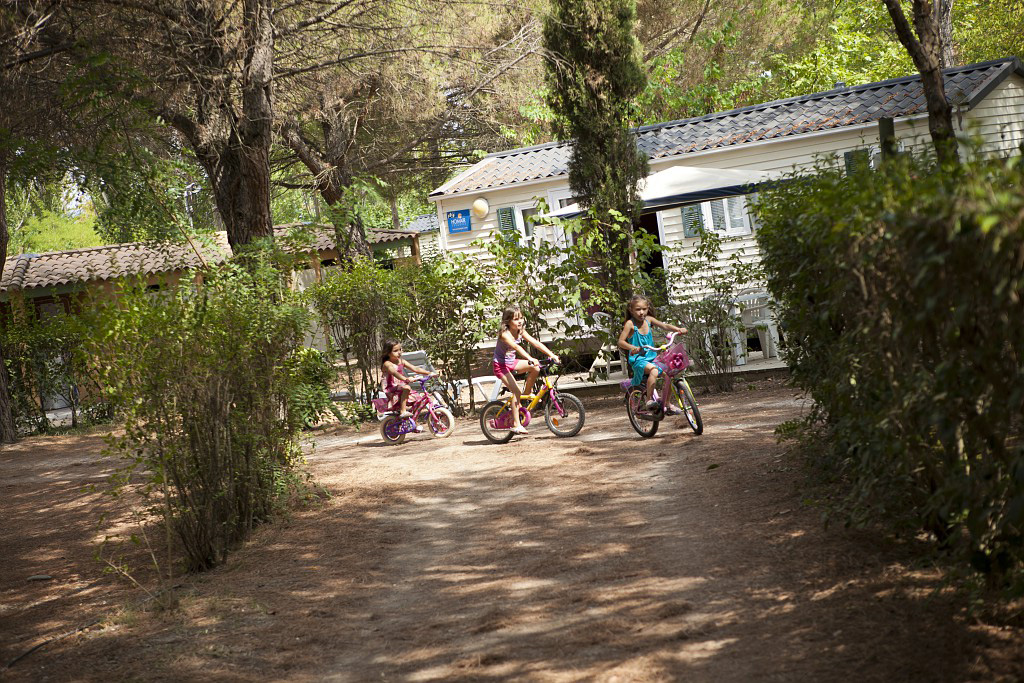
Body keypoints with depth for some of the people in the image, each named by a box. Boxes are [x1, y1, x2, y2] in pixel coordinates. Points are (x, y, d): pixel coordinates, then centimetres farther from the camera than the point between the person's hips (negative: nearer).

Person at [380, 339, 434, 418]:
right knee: (406, 388, -34)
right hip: (392, 391, -7)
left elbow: (415, 368, 6)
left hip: (401, 387, 7)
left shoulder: (401, 361, 11)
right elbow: (395, 373, -31)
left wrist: (429, 373, -6)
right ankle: (403, 411, -33)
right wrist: (406, 379, -49)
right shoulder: (387, 364, -12)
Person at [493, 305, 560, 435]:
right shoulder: (504, 333, -24)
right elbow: (515, 347, -41)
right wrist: (530, 359, -55)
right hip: (501, 365, -7)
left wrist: (551, 354, -20)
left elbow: (535, 343, -9)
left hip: (512, 362, 7)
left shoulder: (521, 332, -2)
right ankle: (516, 425, -16)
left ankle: (528, 392, 8)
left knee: (535, 368, -13)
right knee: (516, 392, -20)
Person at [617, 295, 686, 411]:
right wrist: (633, 348, -33)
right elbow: (621, 342, -15)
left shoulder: (648, 320, 6)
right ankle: (649, 400, -26)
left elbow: (665, 326, 4)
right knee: (654, 371, -34)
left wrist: (678, 329, -13)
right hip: (638, 359, -6)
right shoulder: (630, 324, -9)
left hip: (652, 357, 6)